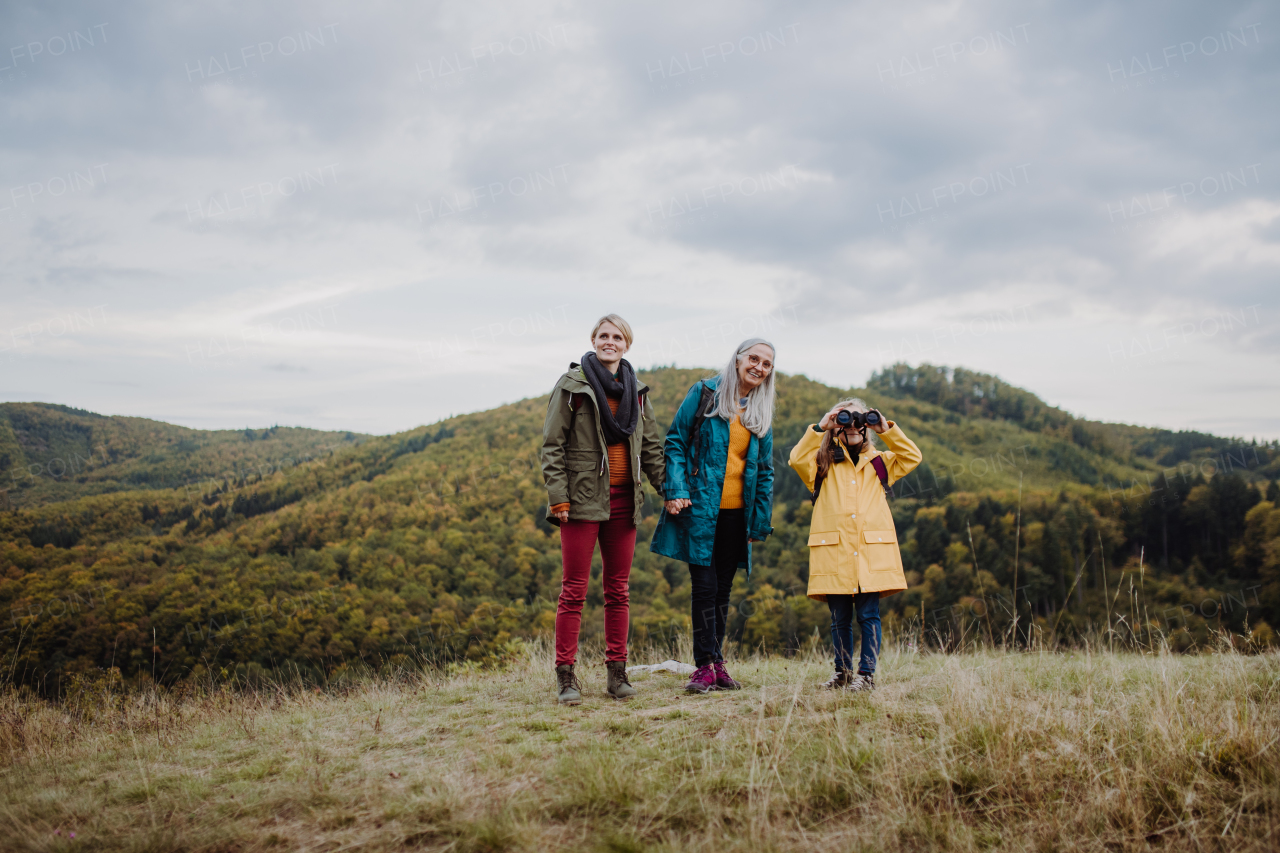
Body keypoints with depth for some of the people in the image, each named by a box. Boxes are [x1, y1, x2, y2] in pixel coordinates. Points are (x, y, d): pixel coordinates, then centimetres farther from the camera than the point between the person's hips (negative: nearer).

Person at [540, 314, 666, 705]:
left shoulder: (636, 391, 13)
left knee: (619, 589, 9)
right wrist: (558, 497, -12)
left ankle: (617, 672, 16)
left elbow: (652, 445, 16)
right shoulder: (572, 385, -1)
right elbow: (552, 445, -4)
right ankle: (566, 676, 3)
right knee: (574, 589, -2)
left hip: (623, 501, 5)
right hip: (583, 499, -4)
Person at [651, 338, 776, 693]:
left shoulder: (762, 414, 13)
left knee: (722, 590, 10)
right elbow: (675, 442, -1)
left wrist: (761, 521, 11)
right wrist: (675, 490, -13)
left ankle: (716, 664, 18)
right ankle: (705, 667, 0)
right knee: (705, 587, -7)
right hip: (700, 508, -4)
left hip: (736, 514, 5)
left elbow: (764, 470, 16)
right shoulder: (704, 394, 0)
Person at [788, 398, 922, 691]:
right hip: (834, 554, 0)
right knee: (840, 618, 7)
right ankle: (843, 674, 18)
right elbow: (797, 458, -5)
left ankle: (867, 673, 5)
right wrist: (819, 428, -6)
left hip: (872, 553, 1)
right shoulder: (824, 463, 12)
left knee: (868, 615, -2)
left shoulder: (879, 463, 17)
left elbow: (913, 457, 8)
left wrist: (887, 429, 4)